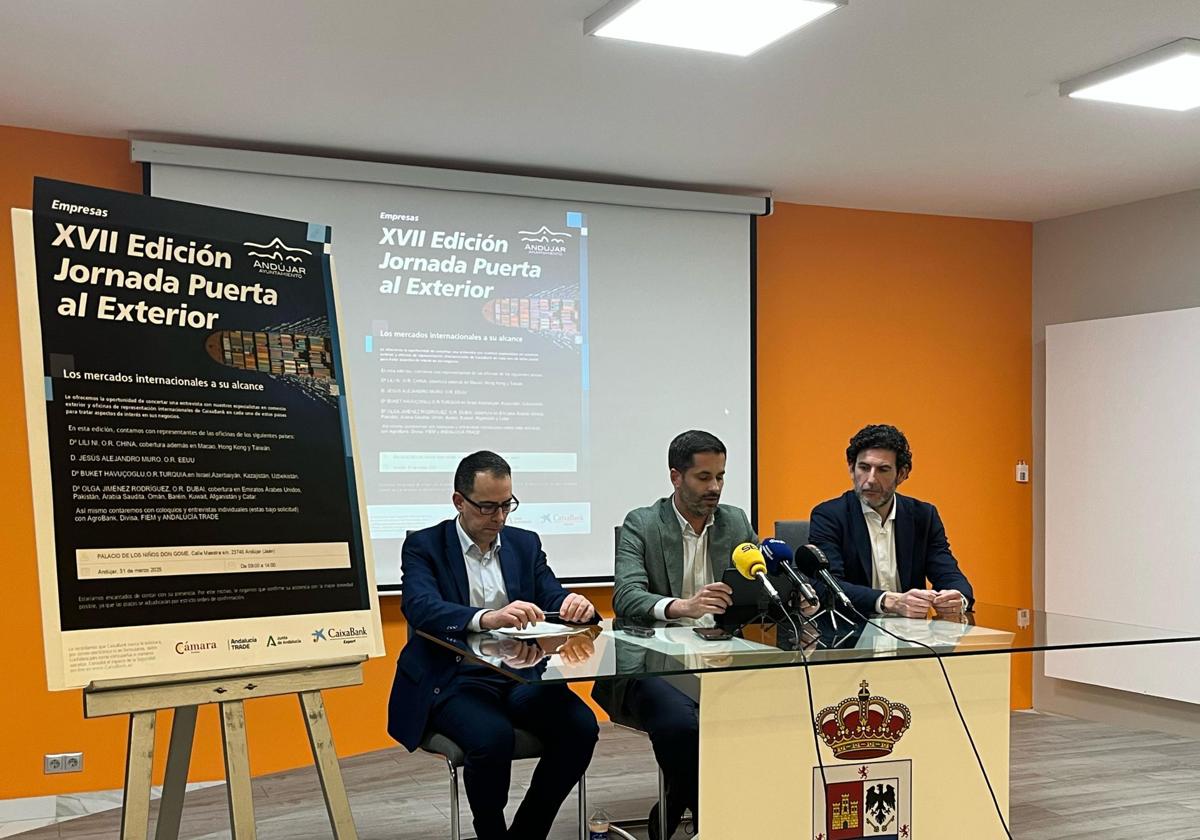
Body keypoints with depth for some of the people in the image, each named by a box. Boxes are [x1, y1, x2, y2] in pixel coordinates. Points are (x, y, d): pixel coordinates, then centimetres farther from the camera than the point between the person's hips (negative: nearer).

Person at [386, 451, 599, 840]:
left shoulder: (525, 544, 13)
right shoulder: (424, 546, -2)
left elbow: (555, 600, 5)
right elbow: (422, 609, -20)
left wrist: (577, 605, -22)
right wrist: (487, 617, -39)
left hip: (519, 674, 4)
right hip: (452, 678, -4)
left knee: (581, 727, -21)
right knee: (493, 738, -33)